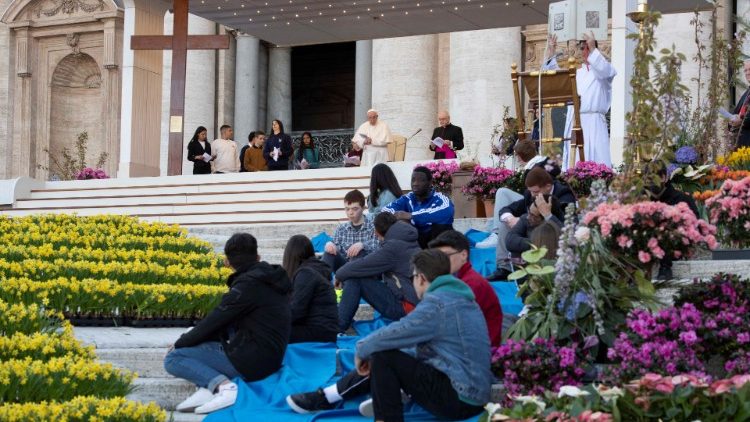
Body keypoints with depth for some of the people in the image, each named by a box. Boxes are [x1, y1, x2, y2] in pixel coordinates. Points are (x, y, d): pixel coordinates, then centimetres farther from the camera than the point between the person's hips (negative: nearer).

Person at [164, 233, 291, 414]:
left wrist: (180, 343, 7)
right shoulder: (272, 277, 13)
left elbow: (214, 320, -8)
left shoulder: (248, 284, -15)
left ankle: (223, 385, -22)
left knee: (172, 358, -3)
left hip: (252, 362, -9)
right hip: (270, 357, 9)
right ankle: (208, 387, 0)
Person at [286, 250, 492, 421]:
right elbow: (420, 345, 16)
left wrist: (361, 349, 2)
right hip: (476, 391, 10)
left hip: (460, 400, -10)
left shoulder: (437, 303, -17)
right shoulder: (458, 296, 13)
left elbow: (394, 334, -17)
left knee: (382, 356, -9)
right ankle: (327, 397, 21)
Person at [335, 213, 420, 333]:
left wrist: (339, 275, 7)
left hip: (405, 306, -10)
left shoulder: (393, 247, -14)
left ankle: (338, 328, -9)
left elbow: (362, 266, -11)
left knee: (354, 280, -11)